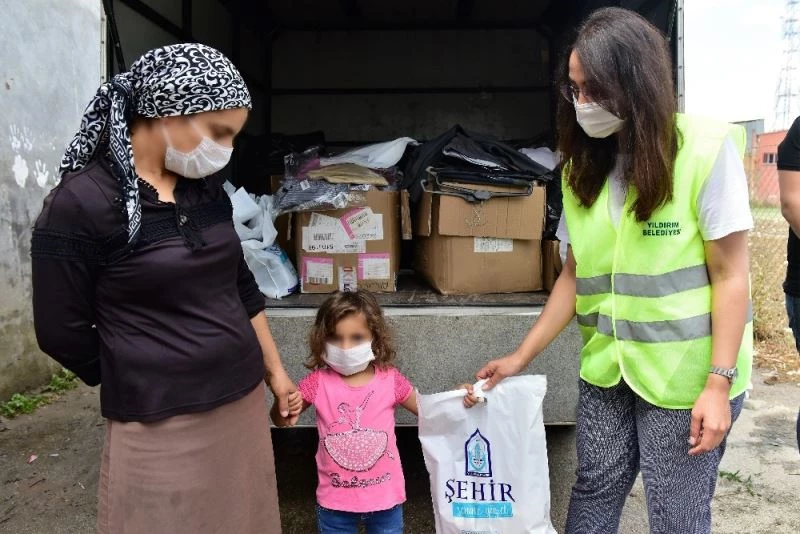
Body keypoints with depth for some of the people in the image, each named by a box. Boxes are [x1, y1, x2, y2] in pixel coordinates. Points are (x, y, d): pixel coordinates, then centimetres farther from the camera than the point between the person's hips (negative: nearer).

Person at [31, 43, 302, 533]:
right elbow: (61, 332, -9)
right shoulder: (80, 204, -15)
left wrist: (275, 371, 15)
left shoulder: (207, 188, 5)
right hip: (163, 428, -6)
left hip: (245, 405, 7)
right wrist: (145, 386, 2)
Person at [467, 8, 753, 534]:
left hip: (684, 375, -5)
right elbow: (576, 274, 7)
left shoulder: (707, 147, -12)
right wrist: (522, 357, 6)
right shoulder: (585, 166, 4)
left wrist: (718, 383, -14)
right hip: (606, 371, 5)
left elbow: (730, 275, -11)